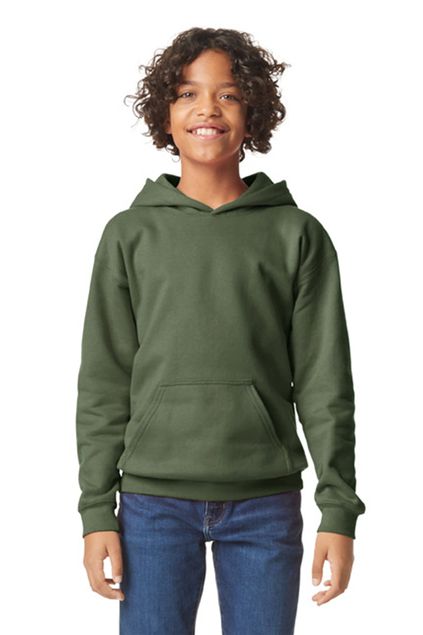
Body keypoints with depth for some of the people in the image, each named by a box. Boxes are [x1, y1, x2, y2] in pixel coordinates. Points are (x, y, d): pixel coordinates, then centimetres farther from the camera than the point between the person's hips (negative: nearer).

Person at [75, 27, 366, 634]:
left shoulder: (297, 235, 4)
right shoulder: (130, 235, 5)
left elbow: (324, 384, 2)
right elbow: (104, 385, 5)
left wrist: (339, 509, -3)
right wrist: (97, 512, -1)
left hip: (266, 502, 0)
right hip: (155, 499, 0)